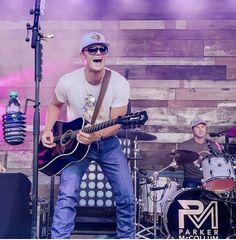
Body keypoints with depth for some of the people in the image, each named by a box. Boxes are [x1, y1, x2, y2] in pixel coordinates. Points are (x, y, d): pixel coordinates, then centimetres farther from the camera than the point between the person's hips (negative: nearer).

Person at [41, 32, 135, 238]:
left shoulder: (120, 84, -17)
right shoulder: (68, 81, -15)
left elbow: (117, 122, -15)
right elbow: (55, 105, 7)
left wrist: (96, 135, -33)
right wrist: (48, 130, -7)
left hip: (108, 142, 1)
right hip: (75, 142, 0)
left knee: (126, 195, -1)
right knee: (67, 194, -16)